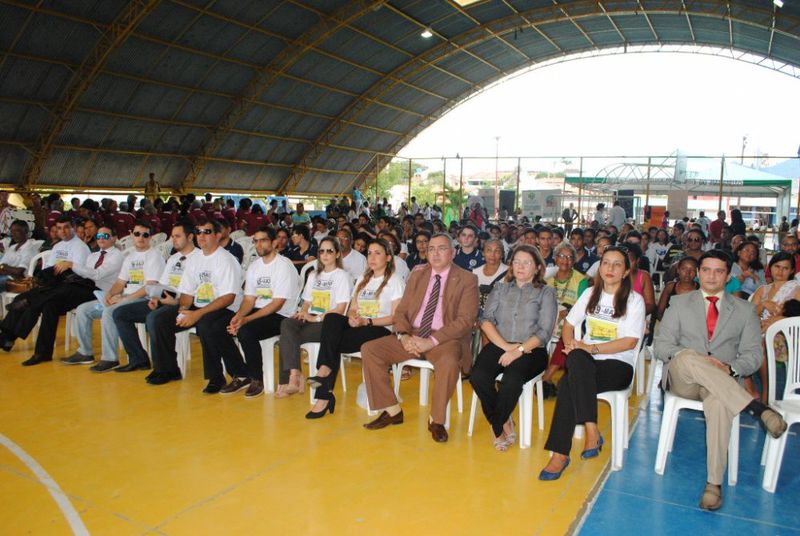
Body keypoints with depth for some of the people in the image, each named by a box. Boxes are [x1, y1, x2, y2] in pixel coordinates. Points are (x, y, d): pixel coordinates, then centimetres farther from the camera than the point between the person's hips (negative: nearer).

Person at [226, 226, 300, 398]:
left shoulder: (284, 266, -10)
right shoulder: (254, 266, 14)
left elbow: (277, 304, -17)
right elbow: (249, 299, 9)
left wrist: (246, 319, -23)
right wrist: (239, 316, -14)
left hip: (281, 316, -7)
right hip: (258, 311, 7)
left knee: (246, 332, -31)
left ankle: (257, 379, -11)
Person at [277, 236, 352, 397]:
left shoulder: (342, 276, 1)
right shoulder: (314, 275, 24)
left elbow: (340, 309, -7)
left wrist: (316, 318, -14)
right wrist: (302, 312, -2)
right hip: (310, 319, 6)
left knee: (287, 337, -26)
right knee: (286, 324, -28)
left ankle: (289, 380, -20)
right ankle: (294, 375, -33)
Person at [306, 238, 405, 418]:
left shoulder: (395, 280, 3)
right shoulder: (363, 279, 24)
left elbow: (396, 317, -7)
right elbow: (352, 309, 18)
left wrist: (367, 321, -18)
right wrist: (353, 317, -8)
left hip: (381, 330, -6)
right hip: (358, 327, 6)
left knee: (331, 341, -29)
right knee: (332, 318, -29)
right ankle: (325, 370, -34)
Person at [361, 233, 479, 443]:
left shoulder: (467, 280, -2)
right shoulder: (417, 275, 13)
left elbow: (465, 321, -11)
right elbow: (401, 311, 11)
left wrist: (432, 341, -22)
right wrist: (404, 336, -12)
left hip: (445, 339, -5)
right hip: (412, 335, 5)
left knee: (449, 362, -38)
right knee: (369, 349, -13)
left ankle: (437, 420, -13)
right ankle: (392, 411, -1)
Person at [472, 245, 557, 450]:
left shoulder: (546, 292, 10)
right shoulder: (500, 288, 18)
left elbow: (544, 332, -1)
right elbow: (486, 320, 6)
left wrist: (519, 350, -16)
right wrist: (505, 346, -10)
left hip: (531, 350, -2)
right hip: (499, 345, 3)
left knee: (511, 380, -34)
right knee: (478, 376, -28)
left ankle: (496, 425, -7)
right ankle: (504, 423, -6)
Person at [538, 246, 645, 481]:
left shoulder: (634, 300, 2)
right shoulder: (590, 294, 16)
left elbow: (630, 341, -8)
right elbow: (569, 324, 18)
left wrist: (591, 348, -18)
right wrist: (570, 344, -4)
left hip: (618, 365, -3)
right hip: (585, 364, 3)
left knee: (569, 384, -33)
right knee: (576, 359, -36)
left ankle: (560, 453, -29)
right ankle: (591, 432, -35)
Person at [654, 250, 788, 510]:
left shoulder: (745, 310, 16)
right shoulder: (679, 303, 14)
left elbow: (753, 356, 8)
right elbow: (661, 345, 5)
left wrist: (729, 368, -15)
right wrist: (693, 358, -15)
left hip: (722, 382, 0)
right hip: (680, 379, 0)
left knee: (719, 401, -39)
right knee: (688, 358, -38)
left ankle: (714, 482, -33)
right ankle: (756, 408, -34)